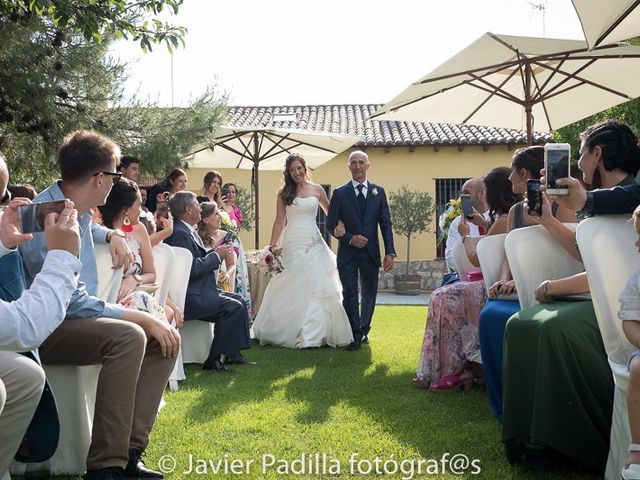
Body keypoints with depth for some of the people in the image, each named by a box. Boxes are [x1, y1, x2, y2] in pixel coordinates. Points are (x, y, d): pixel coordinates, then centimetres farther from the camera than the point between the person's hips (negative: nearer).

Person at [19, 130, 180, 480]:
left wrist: (112, 235, 20)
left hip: (78, 319, 10)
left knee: (163, 339, -4)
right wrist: (144, 319, -24)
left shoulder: (77, 210, 8)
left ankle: (129, 451, -10)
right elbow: (74, 303, -26)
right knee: (128, 336, -34)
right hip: (46, 329, -10)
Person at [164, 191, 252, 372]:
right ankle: (215, 359, -11)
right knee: (233, 307, -19)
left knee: (238, 300, 12)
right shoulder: (180, 233, -18)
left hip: (201, 291, 12)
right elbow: (192, 269, -24)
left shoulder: (187, 231, 15)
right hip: (190, 297, -12)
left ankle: (232, 353, 13)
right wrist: (216, 254, -13)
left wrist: (216, 250, 5)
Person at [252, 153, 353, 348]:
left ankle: (319, 331, 9)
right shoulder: (284, 193, 5)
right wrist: (272, 247, -1)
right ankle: (291, 332, 4)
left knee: (319, 286, -1)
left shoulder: (317, 189, 8)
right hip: (293, 244, -2)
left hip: (314, 244, 2)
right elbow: (279, 222, 4)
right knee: (293, 288, -3)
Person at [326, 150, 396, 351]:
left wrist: (390, 252, -4)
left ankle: (363, 329, 29)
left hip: (371, 253, 2)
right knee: (350, 294, -5)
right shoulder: (340, 193, 2)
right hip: (348, 253, -2)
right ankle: (355, 335, 6)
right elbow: (331, 224, 1)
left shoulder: (378, 192, 7)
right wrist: (350, 238, -14)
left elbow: (386, 224, 4)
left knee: (369, 295, 10)